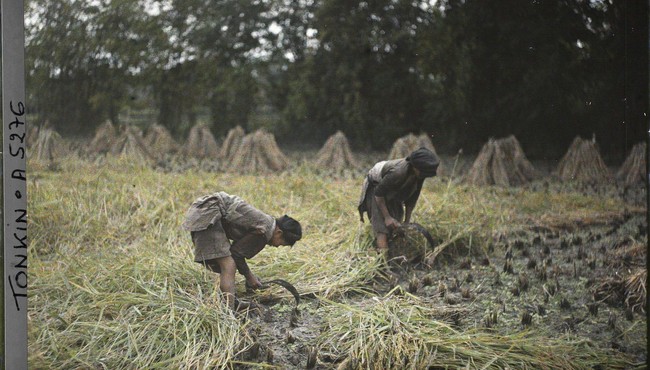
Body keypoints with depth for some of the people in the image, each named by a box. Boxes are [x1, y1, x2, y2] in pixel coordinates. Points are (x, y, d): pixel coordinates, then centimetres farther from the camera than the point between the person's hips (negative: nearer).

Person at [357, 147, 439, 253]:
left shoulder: (420, 174, -20)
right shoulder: (397, 172, -42)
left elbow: (413, 197, -5)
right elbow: (379, 193, -30)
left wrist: (407, 221, -2)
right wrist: (387, 217, -25)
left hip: (392, 194, 8)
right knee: (382, 227, -18)